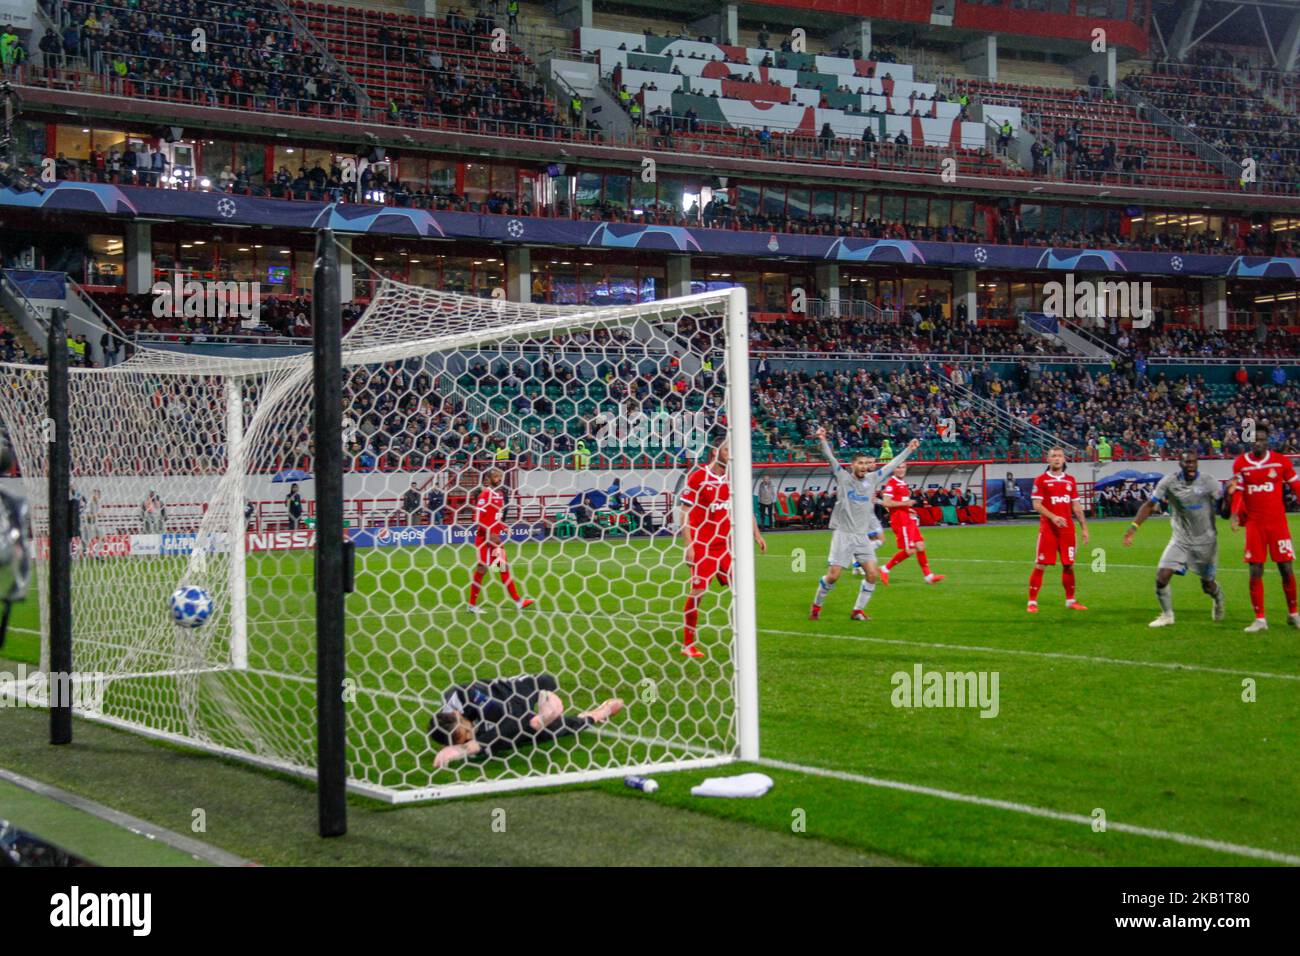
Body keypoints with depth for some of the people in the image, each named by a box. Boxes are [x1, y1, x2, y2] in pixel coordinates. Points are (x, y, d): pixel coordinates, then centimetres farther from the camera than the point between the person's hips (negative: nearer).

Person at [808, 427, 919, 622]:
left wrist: (908, 450, 17)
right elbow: (830, 458, -15)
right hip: (843, 534, -5)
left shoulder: (872, 479, 8)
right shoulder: (843, 477, -3)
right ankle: (816, 606, 15)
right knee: (833, 575, -8)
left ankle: (858, 611, 8)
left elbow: (892, 465, 15)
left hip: (863, 536, 5)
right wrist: (822, 441, -30)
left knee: (873, 573, -5)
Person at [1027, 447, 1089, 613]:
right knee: (1040, 565, -5)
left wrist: (1084, 527, 11)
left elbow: (1076, 506, 15)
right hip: (1048, 529, -4)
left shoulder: (1070, 480, 12)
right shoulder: (1041, 480, -2)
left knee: (1069, 565, 8)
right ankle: (1032, 602, 1)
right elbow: (1037, 505, -9)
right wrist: (1053, 517, -23)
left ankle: (1070, 600, 20)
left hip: (1067, 529, 4)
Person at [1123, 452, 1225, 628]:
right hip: (1180, 539, 1)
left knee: (1208, 585, 11)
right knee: (1162, 577, -13)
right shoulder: (1169, 482, -10)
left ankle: (1219, 600, 48)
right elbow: (1150, 504, -5)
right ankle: (1167, 615, 9)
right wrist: (1134, 526, -16)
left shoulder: (1208, 483, -14)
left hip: (1205, 540, -1)